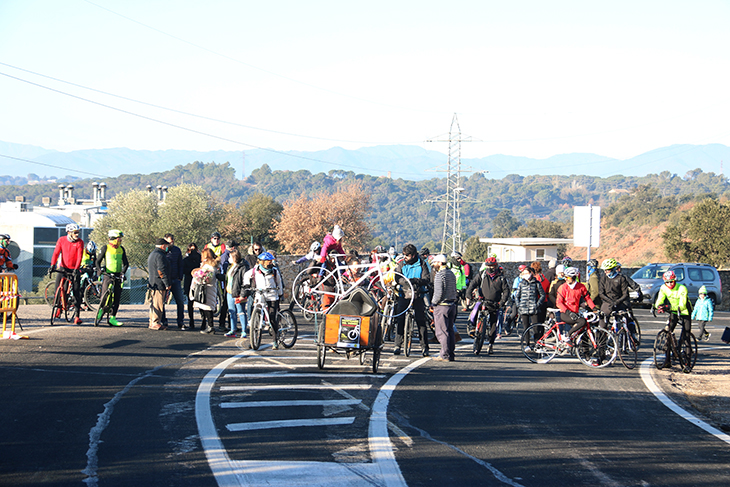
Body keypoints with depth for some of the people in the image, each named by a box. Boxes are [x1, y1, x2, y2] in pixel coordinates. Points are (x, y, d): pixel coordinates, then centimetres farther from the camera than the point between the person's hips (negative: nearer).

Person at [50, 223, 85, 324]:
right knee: (58, 289, -6)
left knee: (77, 293, -6)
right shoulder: (61, 240, -2)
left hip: (74, 269, -1)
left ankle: (77, 316, -5)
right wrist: (52, 265, -21)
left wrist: (76, 269, -27)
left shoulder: (79, 242, -6)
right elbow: (56, 253, -8)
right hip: (63, 268, 1)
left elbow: (79, 256, -14)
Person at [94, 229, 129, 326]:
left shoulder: (121, 249, 12)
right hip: (107, 275, -4)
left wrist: (123, 272, -6)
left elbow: (126, 263, 11)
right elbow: (97, 261, 0)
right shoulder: (105, 248, -1)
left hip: (118, 276, 4)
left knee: (117, 298, -1)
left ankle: (112, 318, 2)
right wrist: (99, 270, -17)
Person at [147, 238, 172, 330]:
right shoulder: (160, 256, -15)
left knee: (153, 303, 15)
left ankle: (152, 322, 20)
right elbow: (161, 271, -20)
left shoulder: (152, 254, 18)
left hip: (153, 283, 10)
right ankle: (155, 323, -8)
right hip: (159, 284, -10)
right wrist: (167, 284, -16)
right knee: (158, 304, -8)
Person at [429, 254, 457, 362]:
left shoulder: (439, 275, -13)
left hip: (442, 305, -8)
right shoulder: (451, 274, 13)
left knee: (442, 331, -5)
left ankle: (445, 355, -6)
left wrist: (433, 304, -6)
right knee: (450, 330, 10)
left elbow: (438, 293, -18)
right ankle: (451, 354, 12)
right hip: (452, 304, 8)